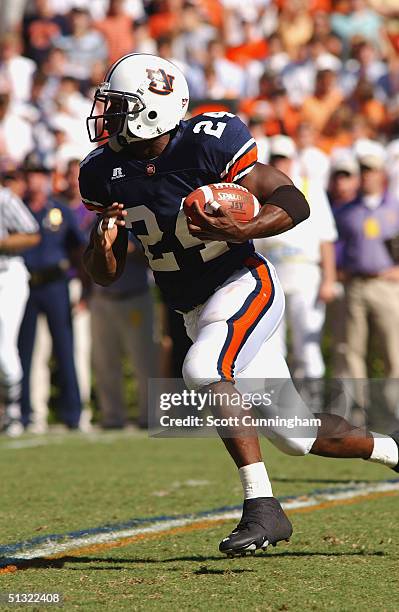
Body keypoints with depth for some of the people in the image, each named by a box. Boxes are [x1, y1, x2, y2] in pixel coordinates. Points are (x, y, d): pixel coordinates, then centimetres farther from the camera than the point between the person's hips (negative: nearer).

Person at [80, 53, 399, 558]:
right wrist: (102, 244, -17)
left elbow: (293, 203, -16)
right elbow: (105, 275, 6)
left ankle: (262, 506, -27)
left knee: (203, 371, -34)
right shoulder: (106, 173, 0)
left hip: (243, 286, -7)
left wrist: (240, 231, -33)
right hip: (196, 311, 7)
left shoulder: (206, 147, -19)